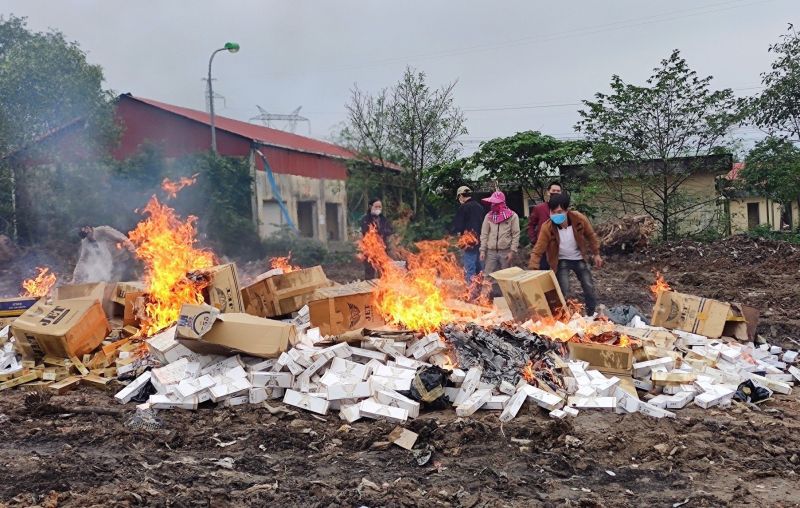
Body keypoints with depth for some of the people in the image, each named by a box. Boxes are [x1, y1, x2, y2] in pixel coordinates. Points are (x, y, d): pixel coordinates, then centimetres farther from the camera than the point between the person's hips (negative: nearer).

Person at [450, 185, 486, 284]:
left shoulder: (464, 207, -11)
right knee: (478, 268, 18)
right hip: (480, 241, 8)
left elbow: (457, 226, -12)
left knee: (469, 270, -5)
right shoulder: (480, 206, 11)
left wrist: (453, 231, 7)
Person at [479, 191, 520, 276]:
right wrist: (482, 250, 2)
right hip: (491, 252, 2)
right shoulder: (489, 216, 7)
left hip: (506, 252, -2)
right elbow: (484, 234, 8)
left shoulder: (512, 216, -2)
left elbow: (516, 235, -3)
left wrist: (512, 251, -9)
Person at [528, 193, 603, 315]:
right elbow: (538, 250, -28)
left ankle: (593, 314, 31)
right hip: (562, 261, -2)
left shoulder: (579, 219, -24)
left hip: (579, 258, 2)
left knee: (589, 287, 10)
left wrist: (596, 254, 0)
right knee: (564, 291, -12)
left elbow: (591, 236, -4)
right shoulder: (547, 227, -29)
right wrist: (533, 270, -39)